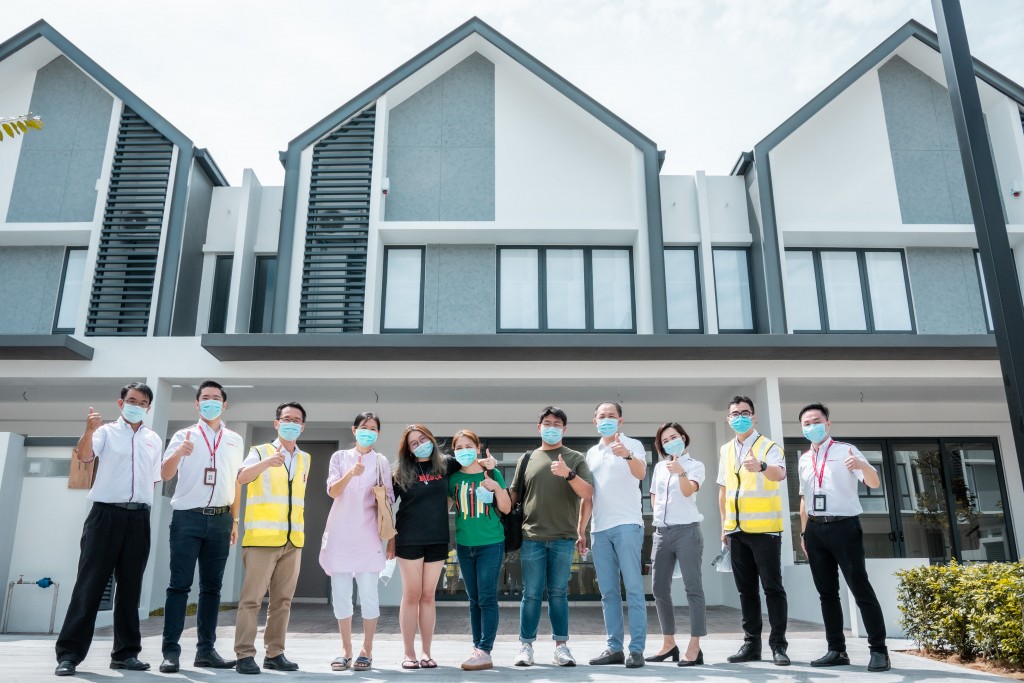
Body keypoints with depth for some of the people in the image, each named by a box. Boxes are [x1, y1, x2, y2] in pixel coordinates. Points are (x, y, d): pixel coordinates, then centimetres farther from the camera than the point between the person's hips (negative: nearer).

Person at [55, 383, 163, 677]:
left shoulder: (154, 440, 14)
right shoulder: (107, 432, 3)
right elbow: (84, 456, -15)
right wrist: (89, 430, -32)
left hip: (138, 517, 4)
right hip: (106, 513, -3)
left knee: (130, 586, 8)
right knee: (90, 583, -3)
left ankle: (125, 652, 15)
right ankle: (69, 652, 4)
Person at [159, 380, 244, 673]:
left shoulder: (235, 440, 12)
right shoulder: (184, 435, 4)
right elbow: (165, 474, -5)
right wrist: (178, 454, -25)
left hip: (220, 520, 3)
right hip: (187, 517, -3)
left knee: (212, 586, 6)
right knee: (179, 585, -3)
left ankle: (206, 649, 12)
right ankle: (171, 651, 1)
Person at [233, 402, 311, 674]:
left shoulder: (305, 459, 15)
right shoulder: (260, 452, -1)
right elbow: (242, 477, -20)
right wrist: (268, 462, -39)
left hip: (293, 540, 5)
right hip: (262, 538, -5)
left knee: (282, 600, 8)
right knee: (252, 598, -5)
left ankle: (274, 653, 15)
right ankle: (245, 655, 1)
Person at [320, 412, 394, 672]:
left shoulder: (381, 462, 6)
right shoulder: (340, 457, 7)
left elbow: (388, 501, 6)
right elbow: (332, 492, -6)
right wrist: (350, 474, -23)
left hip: (367, 536, -1)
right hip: (339, 534, 1)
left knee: (368, 594, -4)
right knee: (341, 594, 5)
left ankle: (367, 651, 8)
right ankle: (346, 651, 16)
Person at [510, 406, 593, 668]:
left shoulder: (575, 458, 6)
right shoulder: (527, 459, 10)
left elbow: (588, 494, -4)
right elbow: (513, 494, 13)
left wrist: (569, 474, -20)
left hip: (563, 538, 0)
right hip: (531, 537, 1)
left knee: (558, 593, 6)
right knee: (531, 594, 3)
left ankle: (561, 646, 13)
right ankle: (526, 646, 11)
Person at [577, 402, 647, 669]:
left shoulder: (632, 445, 1)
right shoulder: (591, 453, 17)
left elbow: (641, 473, -19)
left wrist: (627, 455, -39)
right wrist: (581, 529, 16)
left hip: (627, 525, -5)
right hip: (599, 529, 6)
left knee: (633, 589, -5)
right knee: (608, 592, 8)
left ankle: (636, 649, 0)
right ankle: (614, 647, 14)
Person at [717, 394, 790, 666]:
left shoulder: (769, 446, -6)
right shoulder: (725, 450, 12)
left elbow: (780, 473, -26)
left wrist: (762, 466, -48)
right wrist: (724, 524, 15)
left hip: (764, 528, -5)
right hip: (737, 530, 5)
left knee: (772, 587, 0)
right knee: (746, 589, 10)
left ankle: (778, 644, 9)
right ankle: (751, 642, 18)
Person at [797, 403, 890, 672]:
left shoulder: (845, 450, -2)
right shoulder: (804, 460, 14)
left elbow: (874, 483, -12)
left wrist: (862, 465, -34)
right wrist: (804, 532, 16)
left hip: (843, 526, -5)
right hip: (815, 529, 6)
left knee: (861, 589, -4)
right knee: (827, 592, 10)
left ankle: (878, 650, 5)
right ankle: (836, 650, 18)